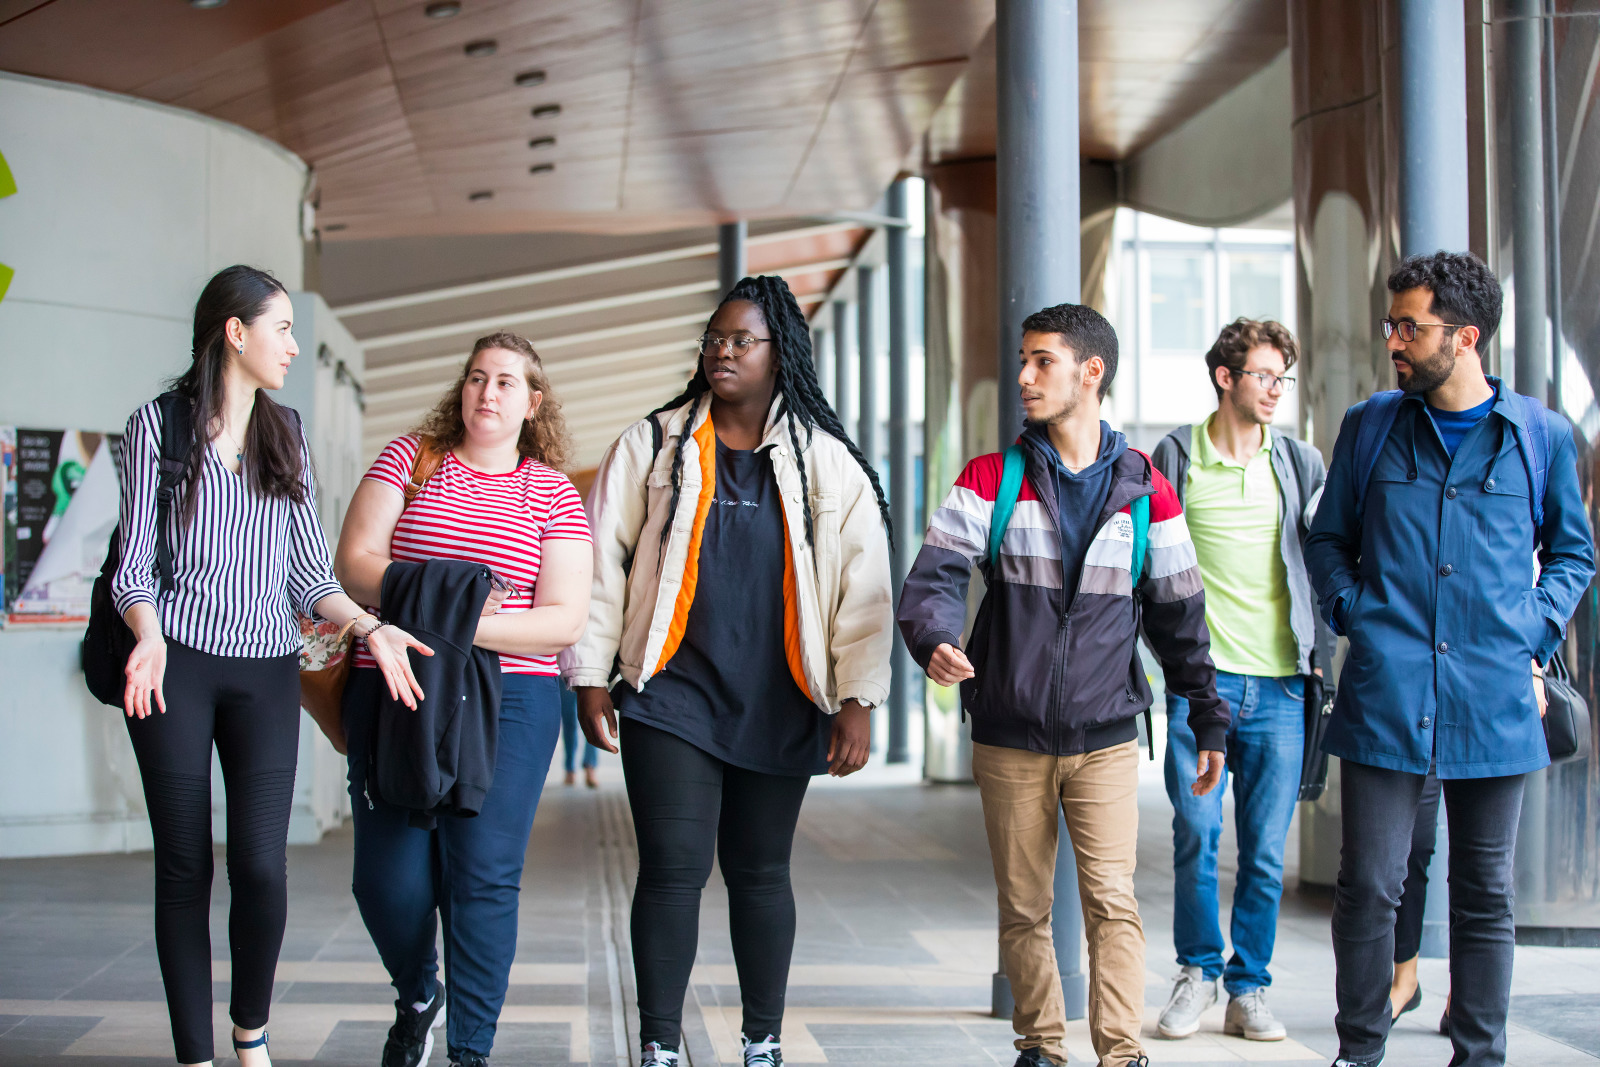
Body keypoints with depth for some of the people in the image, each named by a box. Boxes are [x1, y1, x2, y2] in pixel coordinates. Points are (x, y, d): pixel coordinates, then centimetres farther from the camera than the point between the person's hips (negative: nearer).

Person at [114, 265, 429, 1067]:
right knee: (184, 866, 1)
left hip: (267, 672, 3)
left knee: (261, 865, -6)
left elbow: (308, 572, 13)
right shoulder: (159, 424, 3)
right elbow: (134, 563, 0)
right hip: (176, 667, -3)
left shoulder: (286, 436, 15)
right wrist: (149, 637, -20)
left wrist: (370, 627, -3)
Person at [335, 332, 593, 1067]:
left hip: (509, 702, -1)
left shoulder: (552, 495, 7)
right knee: (388, 876, -3)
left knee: (483, 875, -8)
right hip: (393, 691, 1)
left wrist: (470, 627, -15)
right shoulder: (409, 457, 10)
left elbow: (565, 619, -1)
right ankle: (417, 999, 27)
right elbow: (356, 561, 0)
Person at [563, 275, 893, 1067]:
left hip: (777, 707, 1)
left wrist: (857, 700, -3)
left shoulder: (826, 462, 5)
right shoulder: (652, 446, 5)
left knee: (760, 873, 10)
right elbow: (601, 563, 4)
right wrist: (590, 675, 0)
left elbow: (863, 586, 3)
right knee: (673, 869, -7)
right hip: (673, 697, -1)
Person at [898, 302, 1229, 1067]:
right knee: (1023, 909, 8)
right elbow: (933, 574, -8)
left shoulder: (1146, 490, 3)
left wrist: (1208, 718, 10)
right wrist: (935, 641, -29)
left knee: (1112, 900, -10)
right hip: (1008, 738, 1)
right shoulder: (991, 480, 2)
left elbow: (1178, 615, 9)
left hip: (1105, 737, -1)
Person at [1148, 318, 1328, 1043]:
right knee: (1196, 833, -5)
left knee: (1266, 849, 4)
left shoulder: (1301, 463, 9)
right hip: (1200, 677, -2)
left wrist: (1316, 650, 10)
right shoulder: (1175, 456, 3)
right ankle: (1197, 971, 14)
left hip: (1280, 683, 2)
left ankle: (1248, 989, 14)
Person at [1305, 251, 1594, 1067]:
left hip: (1493, 699, 0)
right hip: (1385, 693, 0)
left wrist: (1534, 633, 2)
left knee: (1484, 896, 9)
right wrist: (1354, 614, 1)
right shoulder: (1370, 428, 6)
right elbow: (1328, 539, 17)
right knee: (1368, 885, -1)